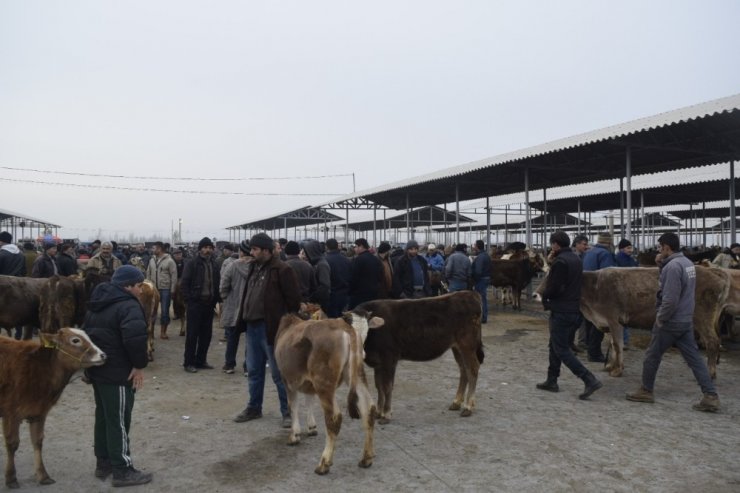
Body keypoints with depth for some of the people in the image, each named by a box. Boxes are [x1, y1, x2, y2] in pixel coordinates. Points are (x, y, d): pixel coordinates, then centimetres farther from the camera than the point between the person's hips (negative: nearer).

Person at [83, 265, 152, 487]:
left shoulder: (99, 303, 14)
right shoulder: (128, 306, -18)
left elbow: (87, 331, 21)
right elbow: (135, 337, -32)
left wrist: (90, 362, 22)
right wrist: (139, 365, -20)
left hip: (97, 368, 10)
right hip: (117, 373, -10)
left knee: (103, 417, 18)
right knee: (118, 421, -2)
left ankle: (104, 463, 29)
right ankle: (122, 471, 5)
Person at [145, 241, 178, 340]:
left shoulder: (169, 261, -7)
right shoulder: (152, 260, 9)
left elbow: (174, 276, -8)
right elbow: (148, 274, 14)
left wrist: (172, 290, -12)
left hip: (165, 289, -4)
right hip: (153, 289, 5)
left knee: (165, 311, 1)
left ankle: (163, 332, 11)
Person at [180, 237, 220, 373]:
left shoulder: (214, 264, 12)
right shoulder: (192, 263, -4)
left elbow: (217, 283, 14)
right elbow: (184, 284, -6)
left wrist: (215, 300, 4)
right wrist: (189, 299, -12)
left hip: (209, 304, 5)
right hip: (195, 303, -5)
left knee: (206, 334, 10)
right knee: (192, 334, 0)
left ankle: (201, 360, 21)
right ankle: (188, 362, 8)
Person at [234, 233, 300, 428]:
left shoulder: (282, 270, -13)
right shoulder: (254, 267, 13)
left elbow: (293, 299, -14)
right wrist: (244, 318, 13)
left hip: (270, 328, -8)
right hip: (252, 326, 8)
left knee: (279, 373, 1)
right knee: (254, 370, 17)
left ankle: (288, 412, 12)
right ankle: (254, 408, 31)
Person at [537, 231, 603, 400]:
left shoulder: (560, 261, -18)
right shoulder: (576, 259, 12)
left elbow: (553, 288, -21)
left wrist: (544, 297, -1)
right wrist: (548, 295, 10)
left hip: (561, 311, -9)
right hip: (574, 309, 9)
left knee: (562, 350, -3)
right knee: (555, 346, 18)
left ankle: (590, 380, -9)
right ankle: (551, 381, 24)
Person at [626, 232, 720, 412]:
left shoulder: (672, 266, -22)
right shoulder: (687, 263, 9)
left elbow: (670, 299, -25)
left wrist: (660, 318, -13)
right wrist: (661, 264, 6)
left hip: (670, 322, -9)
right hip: (686, 320, 9)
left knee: (652, 356, 7)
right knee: (694, 358, 8)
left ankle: (646, 391, 19)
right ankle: (711, 396, 5)